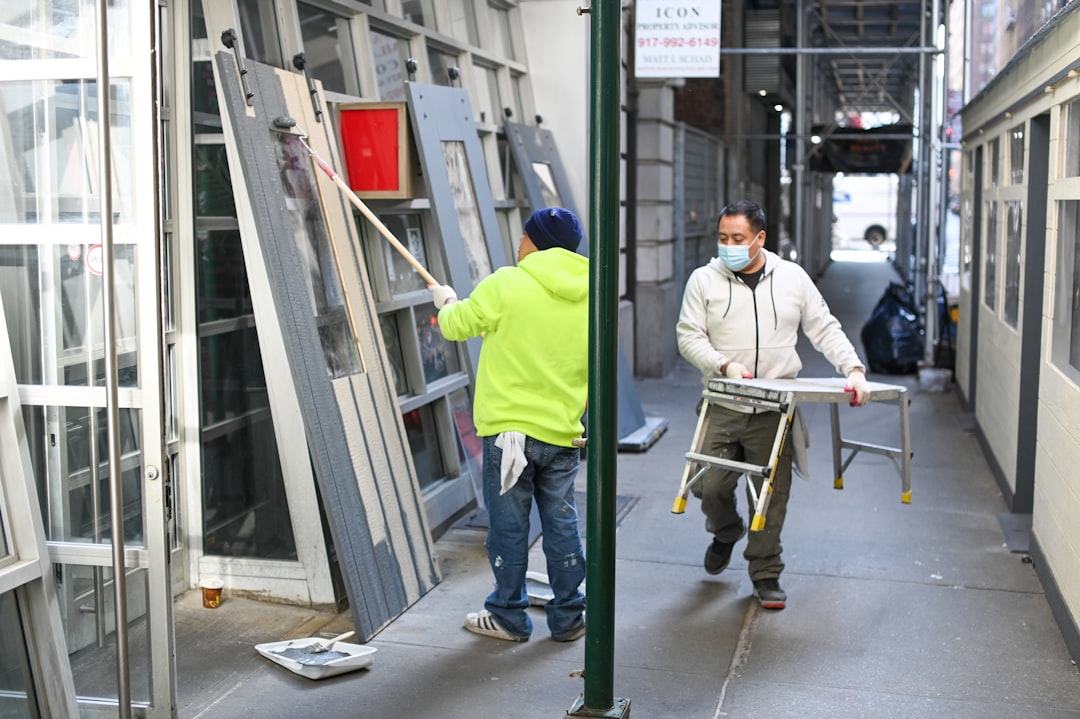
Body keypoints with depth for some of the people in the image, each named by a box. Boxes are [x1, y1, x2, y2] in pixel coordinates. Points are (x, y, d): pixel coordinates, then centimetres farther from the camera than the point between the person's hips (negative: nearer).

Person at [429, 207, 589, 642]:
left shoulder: (506, 285, -12)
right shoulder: (590, 299, 4)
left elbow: (456, 326, 1)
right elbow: (593, 373, 10)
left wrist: (447, 302, 23)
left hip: (508, 429, -4)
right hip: (563, 432, 5)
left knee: (508, 525, 7)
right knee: (561, 524, 13)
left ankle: (509, 617, 19)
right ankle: (568, 617, 21)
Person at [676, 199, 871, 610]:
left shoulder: (793, 278, 6)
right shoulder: (704, 280, 2)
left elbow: (825, 329, 8)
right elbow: (689, 336, 0)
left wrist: (853, 368, -6)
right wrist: (725, 365, -16)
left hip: (774, 410, 0)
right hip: (722, 407, 0)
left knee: (771, 495, 2)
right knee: (709, 486, -4)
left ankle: (766, 574, 17)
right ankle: (726, 533, 30)